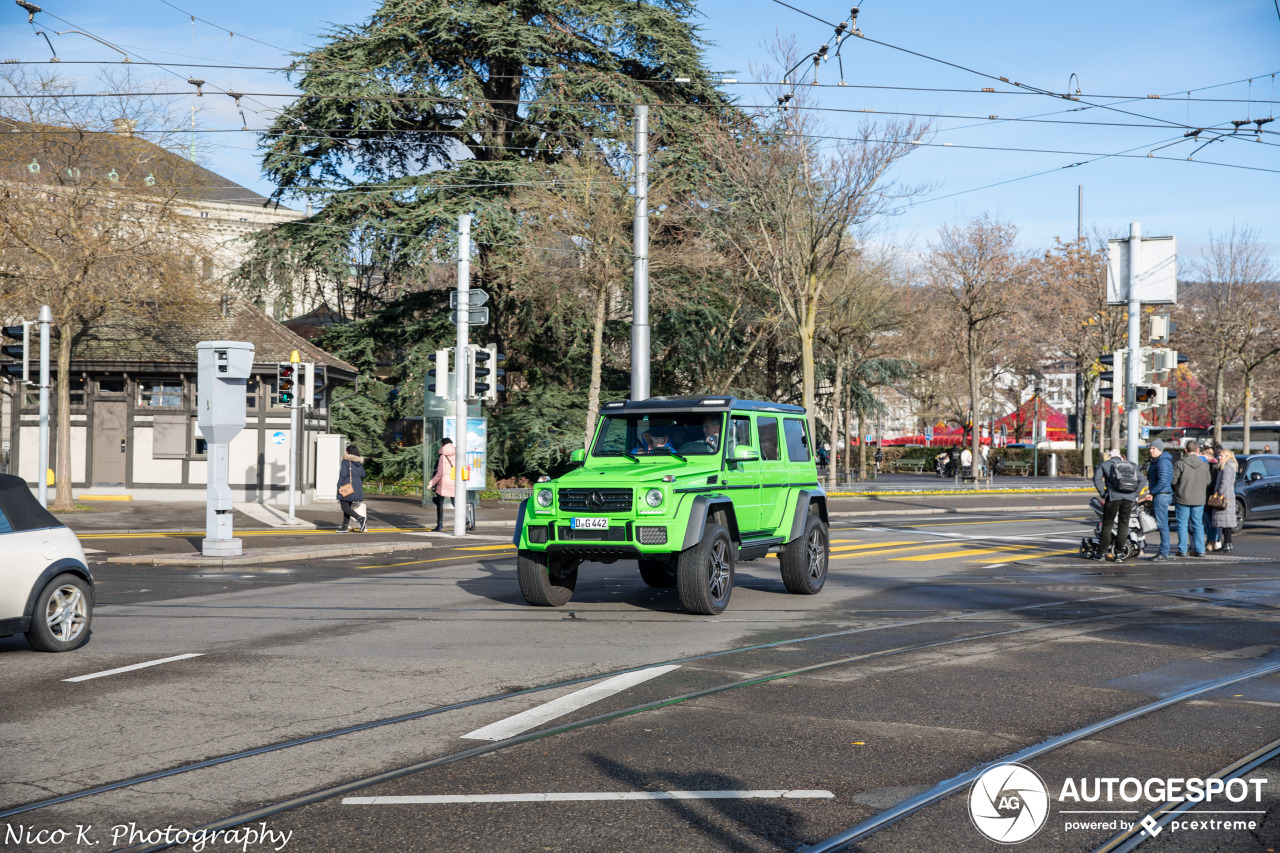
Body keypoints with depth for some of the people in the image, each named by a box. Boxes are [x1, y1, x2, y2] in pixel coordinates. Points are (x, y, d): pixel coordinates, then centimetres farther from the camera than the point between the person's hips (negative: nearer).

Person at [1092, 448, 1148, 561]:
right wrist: (1135, 494, 13)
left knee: (1107, 525, 5)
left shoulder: (1104, 465, 11)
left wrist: (1103, 494, -1)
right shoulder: (1131, 465, 21)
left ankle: (1101, 552, 5)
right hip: (1129, 499, 3)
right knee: (1123, 525, 9)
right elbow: (1142, 480, 14)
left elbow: (1097, 479, -5)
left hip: (1113, 497, -3)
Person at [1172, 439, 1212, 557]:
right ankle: (1200, 550, 9)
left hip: (1182, 499, -3)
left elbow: (1173, 480, -9)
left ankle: (1182, 550, 4)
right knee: (1198, 524, 10)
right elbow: (1208, 482, 6)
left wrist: (1176, 490, 11)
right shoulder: (1204, 464, 0)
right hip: (1199, 499, 3)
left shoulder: (1180, 463, -10)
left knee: (1182, 524, 4)